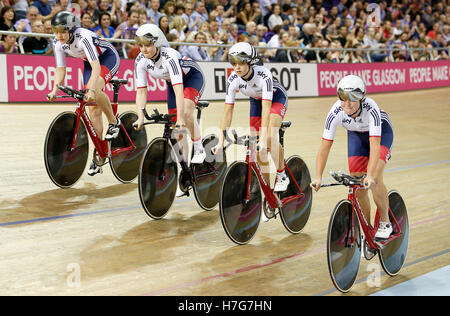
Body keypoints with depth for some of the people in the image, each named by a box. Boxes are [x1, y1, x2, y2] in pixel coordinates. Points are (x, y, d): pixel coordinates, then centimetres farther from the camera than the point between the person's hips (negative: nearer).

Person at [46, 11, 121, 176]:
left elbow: (96, 66, -42)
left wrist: (91, 90, -54)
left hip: (109, 58, -7)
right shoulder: (58, 43, -14)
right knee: (93, 108, 1)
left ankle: (114, 122, -10)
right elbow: (60, 70, -6)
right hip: (89, 62, 7)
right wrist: (55, 90, -21)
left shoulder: (83, 37, -34)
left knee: (95, 90, -36)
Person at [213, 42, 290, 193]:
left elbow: (266, 108, -44)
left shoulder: (264, 75, -38)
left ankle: (282, 176, -6)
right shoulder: (233, 79, -26)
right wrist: (221, 141, -27)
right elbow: (228, 111, -23)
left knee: (270, 137, -26)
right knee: (257, 145, -5)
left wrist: (264, 138, -51)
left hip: (276, 97, -4)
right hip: (256, 100, 4)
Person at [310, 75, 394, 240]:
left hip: (381, 132, -3)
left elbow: (374, 144, -45)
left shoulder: (371, 108, -39)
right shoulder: (336, 112, -32)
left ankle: (385, 223, -3)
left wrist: (370, 176, -55)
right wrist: (318, 177, -40)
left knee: (374, 179, -23)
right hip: (356, 135, 3)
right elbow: (324, 147, -31)